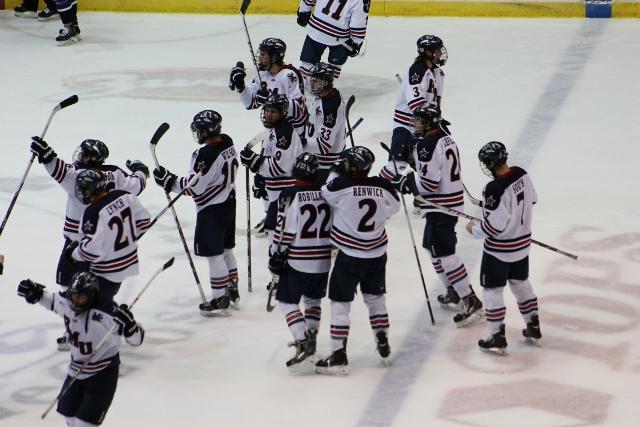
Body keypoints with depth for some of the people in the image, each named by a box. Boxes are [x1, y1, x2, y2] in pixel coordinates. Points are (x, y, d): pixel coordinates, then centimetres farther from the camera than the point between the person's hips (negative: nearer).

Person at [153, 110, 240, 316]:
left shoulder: (206, 154, -26)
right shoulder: (227, 142, 2)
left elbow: (195, 186, -24)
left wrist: (168, 180, -17)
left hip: (211, 210, -9)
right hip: (228, 203, 9)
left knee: (214, 254, -1)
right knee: (226, 250, 19)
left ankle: (220, 300, 3)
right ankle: (232, 293, 29)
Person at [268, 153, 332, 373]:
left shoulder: (289, 196, -13)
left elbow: (284, 231, -13)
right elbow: (335, 227, 8)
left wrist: (276, 256, -2)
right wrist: (335, 252, 23)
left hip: (297, 262, -5)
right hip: (323, 261, 5)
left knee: (287, 302, 1)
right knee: (313, 299, 24)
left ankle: (304, 346, -13)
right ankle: (310, 338, 26)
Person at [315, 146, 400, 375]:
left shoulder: (341, 184, -20)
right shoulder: (383, 187, -7)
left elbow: (326, 194, 0)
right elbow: (393, 207, 11)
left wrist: (335, 172, 12)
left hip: (350, 255, -4)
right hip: (377, 254, 4)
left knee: (340, 302, 2)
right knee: (375, 297, 22)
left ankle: (339, 356, -2)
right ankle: (383, 346, 28)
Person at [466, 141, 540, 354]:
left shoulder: (495, 189, -30)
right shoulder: (522, 174, -7)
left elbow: (494, 225, -27)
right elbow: (532, 199, 10)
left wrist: (474, 229, -10)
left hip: (499, 250, -8)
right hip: (522, 243, 8)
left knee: (492, 290, 7)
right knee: (521, 284, 23)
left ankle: (498, 339, 11)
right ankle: (533, 329, 32)